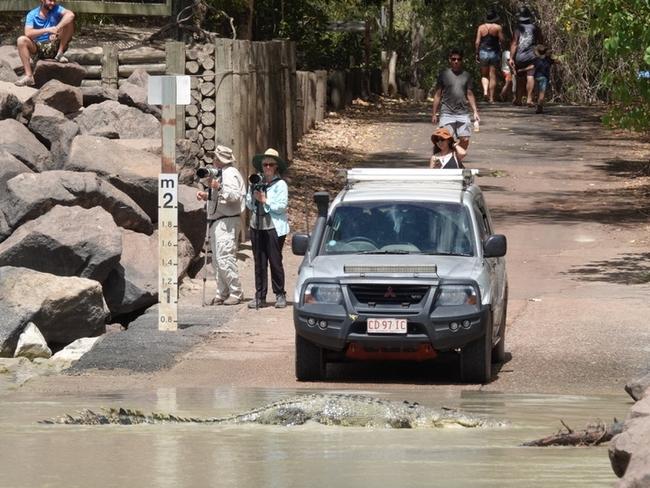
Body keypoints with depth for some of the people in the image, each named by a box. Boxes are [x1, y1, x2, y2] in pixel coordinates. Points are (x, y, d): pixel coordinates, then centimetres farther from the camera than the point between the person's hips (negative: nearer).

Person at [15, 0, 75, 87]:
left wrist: (56, 29, -35)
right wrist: (47, 30, -30)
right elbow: (28, 33, -17)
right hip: (39, 47, 1)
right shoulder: (32, 15, -2)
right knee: (21, 40, -26)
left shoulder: (56, 9, -2)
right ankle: (29, 76, -30)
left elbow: (70, 15, -22)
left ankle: (60, 54, -15)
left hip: (55, 47, -1)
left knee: (69, 21, -16)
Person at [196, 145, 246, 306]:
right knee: (217, 260, 11)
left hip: (227, 222, -11)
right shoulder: (222, 173, 22)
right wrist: (207, 196, 16)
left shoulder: (230, 174, -11)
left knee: (224, 259, -14)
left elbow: (235, 195, -24)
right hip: (217, 222, 11)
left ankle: (236, 293, -12)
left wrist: (218, 187, -30)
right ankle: (222, 294, 13)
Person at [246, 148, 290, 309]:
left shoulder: (280, 184, -3)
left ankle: (280, 295, 5)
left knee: (275, 262, -3)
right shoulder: (256, 182, 10)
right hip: (257, 226, 5)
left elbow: (281, 206, -10)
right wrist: (253, 196, -6)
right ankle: (260, 296, 8)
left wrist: (265, 200, -11)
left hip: (274, 227, -5)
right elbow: (249, 204, 12)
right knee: (259, 262, 5)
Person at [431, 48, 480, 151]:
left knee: (465, 140, -4)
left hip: (463, 113, 2)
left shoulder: (466, 76, 11)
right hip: (447, 113, -2)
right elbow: (438, 95, 6)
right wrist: (434, 114, 3)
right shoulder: (444, 74, 4)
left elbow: (469, 94, 14)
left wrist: (475, 112, 6)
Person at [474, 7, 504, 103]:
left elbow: (477, 42, -2)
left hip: (483, 52, 1)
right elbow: (502, 40, -7)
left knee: (484, 75, 13)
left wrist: (477, 54, 4)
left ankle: (485, 91, -13)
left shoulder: (481, 27, 0)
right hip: (494, 52, -1)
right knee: (492, 76, 3)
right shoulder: (498, 27, -5)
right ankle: (491, 97, 2)